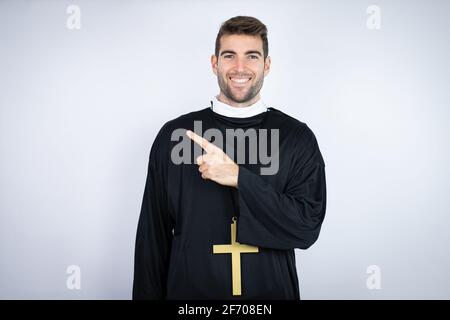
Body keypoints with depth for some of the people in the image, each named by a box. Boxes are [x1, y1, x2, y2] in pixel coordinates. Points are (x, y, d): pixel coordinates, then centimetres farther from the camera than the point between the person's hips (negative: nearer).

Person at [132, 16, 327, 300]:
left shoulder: (298, 137, -6)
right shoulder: (174, 135, -5)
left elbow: (308, 227, -14)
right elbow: (153, 235, -2)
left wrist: (239, 177, -23)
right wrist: (147, 294, -1)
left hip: (272, 290, 0)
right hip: (189, 289, 0)